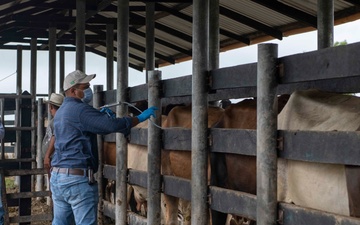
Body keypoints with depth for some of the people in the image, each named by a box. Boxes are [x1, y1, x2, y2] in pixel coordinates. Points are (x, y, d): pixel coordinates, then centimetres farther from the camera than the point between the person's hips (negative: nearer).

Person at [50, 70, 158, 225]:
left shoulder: (61, 111, 17)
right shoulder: (80, 109, -13)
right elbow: (112, 125, -21)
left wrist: (100, 115, 20)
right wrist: (140, 118, -10)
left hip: (56, 176, 9)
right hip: (78, 178, -9)